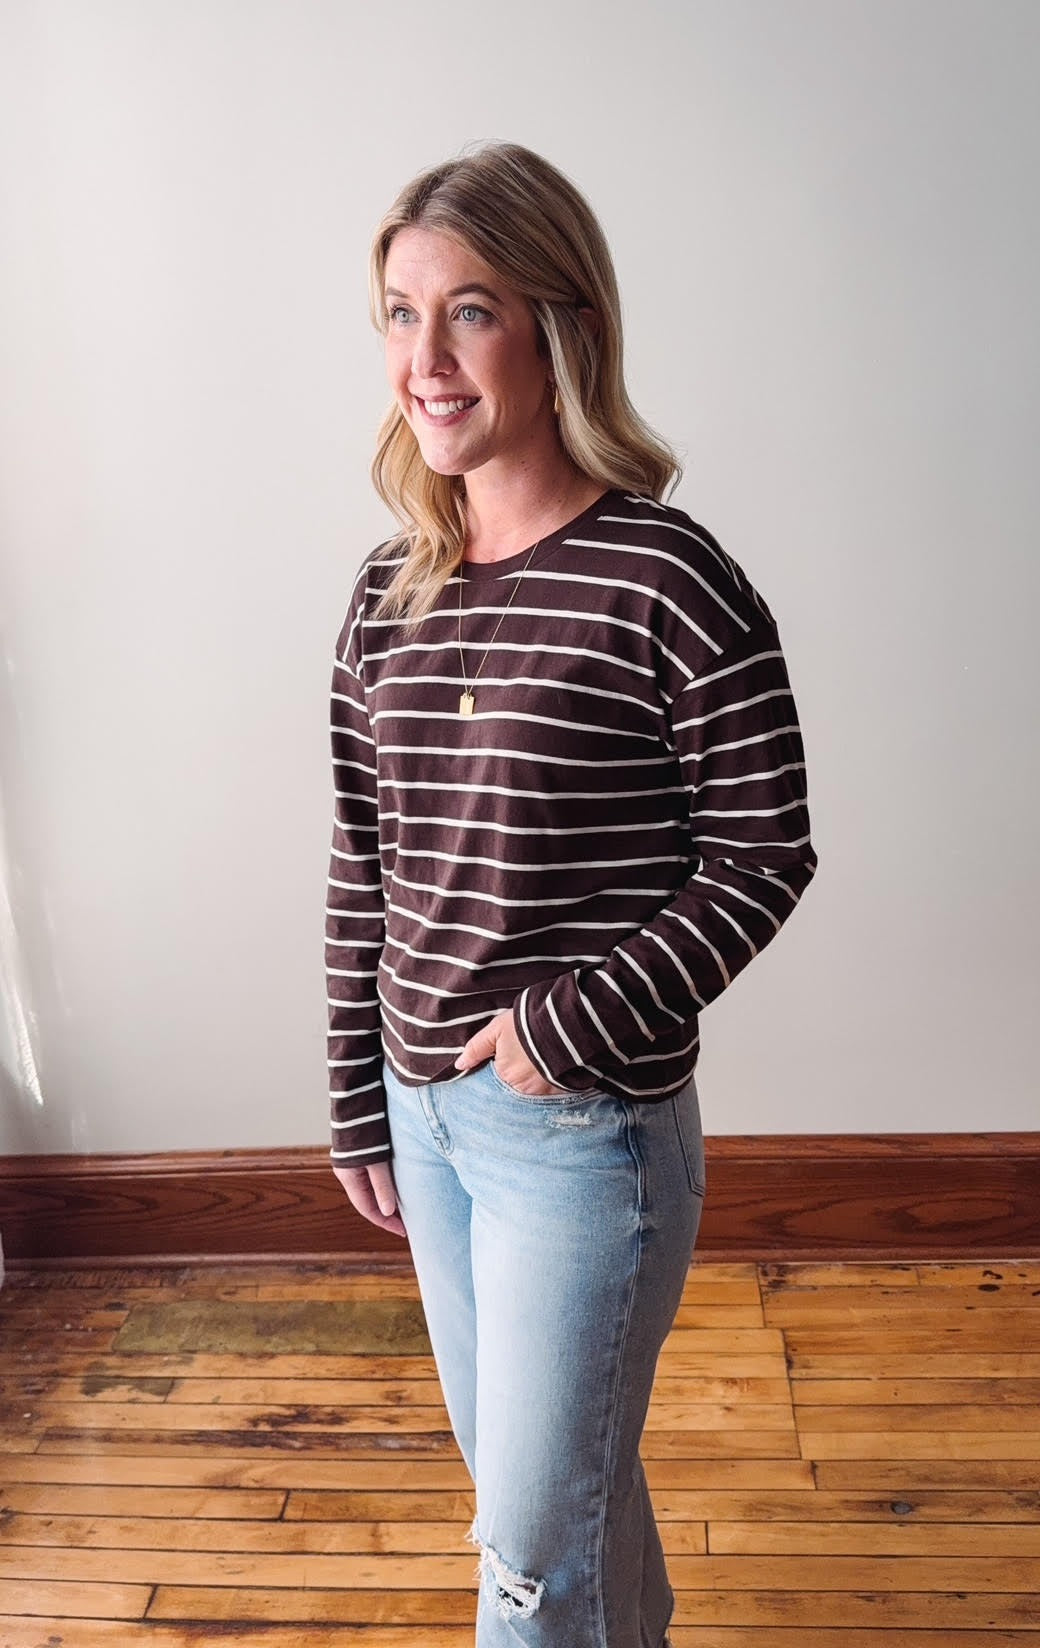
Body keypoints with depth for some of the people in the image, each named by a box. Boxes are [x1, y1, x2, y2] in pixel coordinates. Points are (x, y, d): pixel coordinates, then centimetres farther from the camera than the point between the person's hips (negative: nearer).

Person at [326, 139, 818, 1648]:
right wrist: (360, 1109, 10)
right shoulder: (391, 593, 2)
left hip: (588, 1127, -6)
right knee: (521, 1464, 26)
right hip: (427, 1112, 7)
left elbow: (763, 856, -11)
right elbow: (363, 869, 6)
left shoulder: (667, 582, -16)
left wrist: (574, 1024, -17)